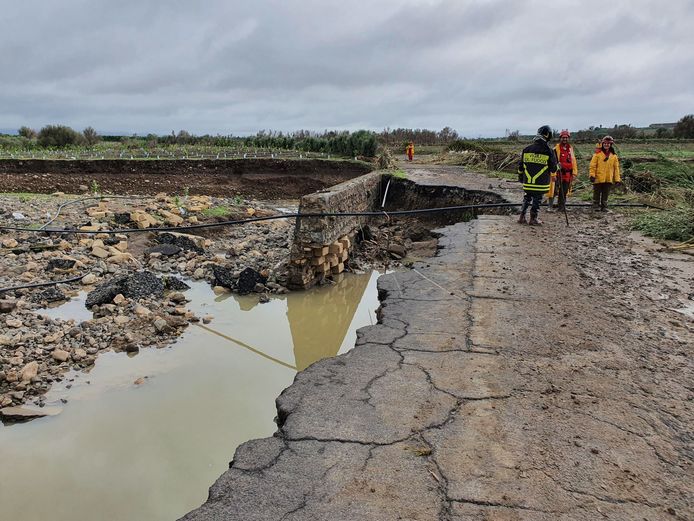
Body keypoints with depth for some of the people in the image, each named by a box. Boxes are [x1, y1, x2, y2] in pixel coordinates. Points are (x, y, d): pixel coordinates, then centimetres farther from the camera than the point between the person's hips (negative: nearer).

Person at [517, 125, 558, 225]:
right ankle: (533, 218, 14)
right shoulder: (549, 152, -11)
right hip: (541, 183, -3)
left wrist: (520, 176, 23)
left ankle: (522, 217, 16)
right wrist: (558, 166, 19)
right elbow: (553, 169, -3)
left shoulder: (526, 149, 1)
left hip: (527, 182, 3)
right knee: (537, 199, 9)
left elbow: (520, 166, 9)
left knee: (527, 198, 18)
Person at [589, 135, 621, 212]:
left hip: (609, 179, 3)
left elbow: (616, 168, 10)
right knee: (597, 193, 4)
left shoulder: (614, 156, 8)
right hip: (598, 178, -3)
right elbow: (592, 165, -5)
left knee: (606, 194, 9)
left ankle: (604, 206, 18)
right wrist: (592, 175, -13)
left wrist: (617, 179, 6)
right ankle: (596, 206, 15)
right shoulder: (598, 153, -3)